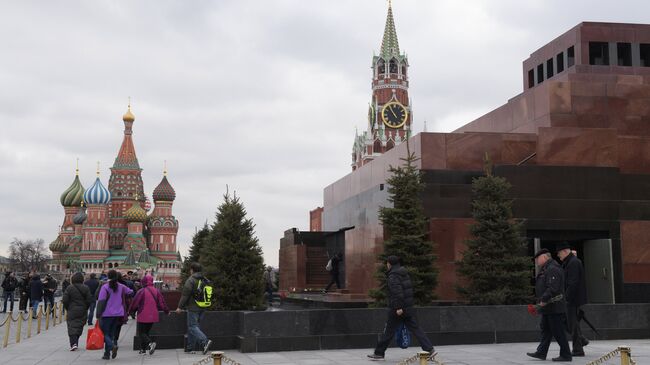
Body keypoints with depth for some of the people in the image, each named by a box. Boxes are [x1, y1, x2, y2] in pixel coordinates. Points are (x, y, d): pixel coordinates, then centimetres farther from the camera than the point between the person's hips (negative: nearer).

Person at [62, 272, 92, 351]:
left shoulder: (69, 288, -7)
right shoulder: (86, 288, -2)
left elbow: (65, 300, -8)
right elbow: (89, 300, -3)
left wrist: (67, 308, 8)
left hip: (72, 311, -2)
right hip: (82, 312, 2)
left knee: (72, 327, -1)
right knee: (79, 327, 13)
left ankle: (73, 343, -16)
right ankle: (75, 343, 19)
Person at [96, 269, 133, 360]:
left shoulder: (105, 287, -10)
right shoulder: (121, 287, 4)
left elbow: (101, 302, -13)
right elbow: (131, 292, 19)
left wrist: (98, 315, -11)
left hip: (107, 314, -5)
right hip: (118, 314, 5)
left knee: (105, 333, 3)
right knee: (111, 333, 14)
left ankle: (112, 346, -22)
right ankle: (107, 354, 14)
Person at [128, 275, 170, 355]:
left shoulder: (141, 292, -12)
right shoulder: (156, 291, 5)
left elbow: (134, 303, -6)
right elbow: (162, 302, 11)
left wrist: (130, 311, 11)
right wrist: (167, 311, 24)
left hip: (143, 316, -6)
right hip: (153, 316, 6)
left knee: (141, 333, -1)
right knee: (146, 332, 18)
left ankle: (150, 343, -25)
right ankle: (143, 348, 19)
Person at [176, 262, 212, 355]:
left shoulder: (190, 280, -12)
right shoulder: (204, 280, 11)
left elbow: (185, 295, -13)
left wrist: (180, 307, -6)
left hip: (193, 308, -8)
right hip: (202, 308, 8)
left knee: (192, 326, -6)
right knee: (194, 326, 14)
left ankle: (205, 342, -24)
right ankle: (190, 347, 17)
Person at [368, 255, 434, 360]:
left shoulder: (393, 276, -13)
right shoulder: (404, 274, 15)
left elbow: (397, 292, -25)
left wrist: (398, 307, -26)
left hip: (397, 309, -8)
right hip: (409, 308, 8)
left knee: (388, 331, 3)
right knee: (415, 329, 5)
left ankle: (379, 353, 14)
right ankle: (429, 349, -4)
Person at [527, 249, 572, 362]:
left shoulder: (552, 269, -17)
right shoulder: (545, 269, 17)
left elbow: (553, 288, -25)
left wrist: (543, 299, -24)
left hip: (554, 307, -11)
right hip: (548, 307, 11)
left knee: (558, 332, -4)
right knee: (546, 330, 12)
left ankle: (566, 355, 3)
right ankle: (541, 352, 17)